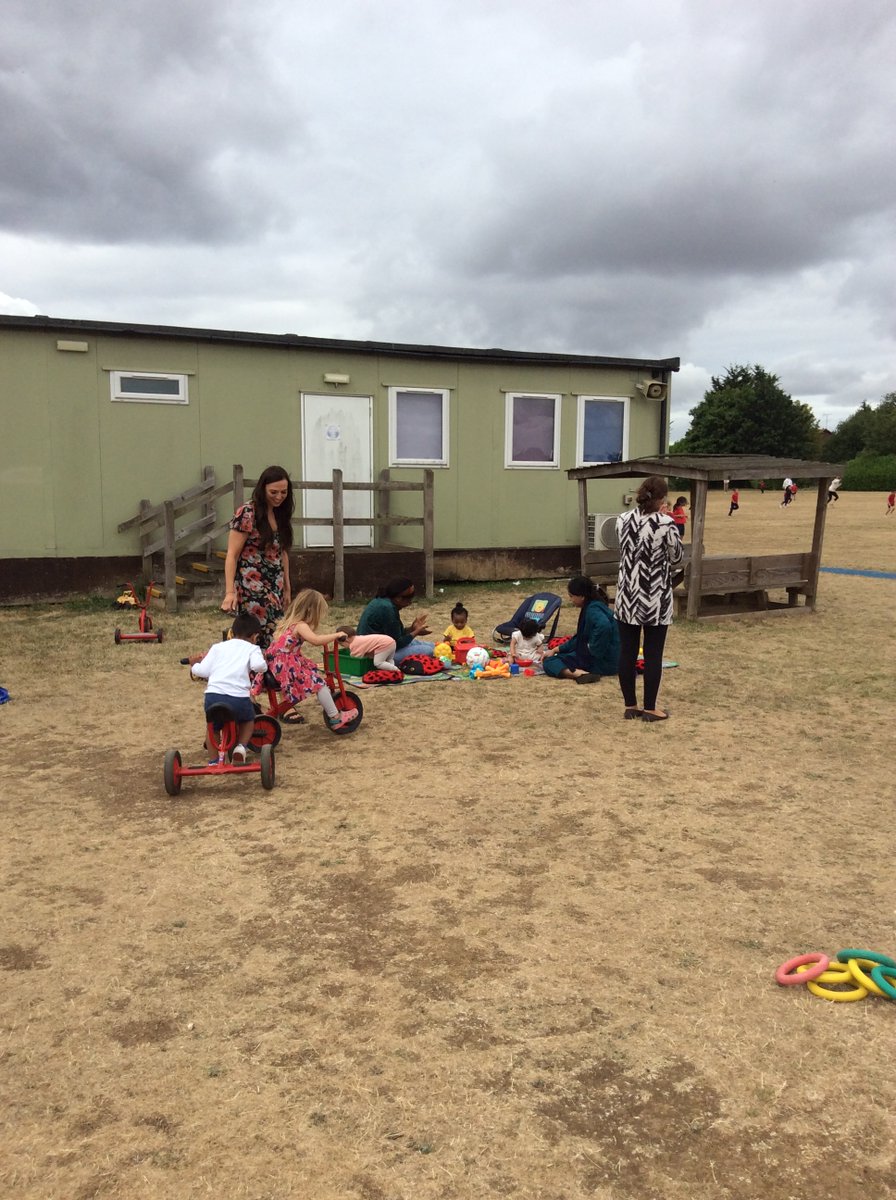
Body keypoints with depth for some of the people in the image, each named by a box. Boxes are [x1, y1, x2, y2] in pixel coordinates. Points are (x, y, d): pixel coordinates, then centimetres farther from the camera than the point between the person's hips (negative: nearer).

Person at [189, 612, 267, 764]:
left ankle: (213, 759, 19)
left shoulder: (218, 646, 21)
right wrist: (262, 666, 16)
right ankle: (241, 746, 9)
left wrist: (194, 665, 33)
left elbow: (203, 671, 12)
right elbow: (259, 665, -7)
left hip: (213, 695, 2)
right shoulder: (252, 648, 15)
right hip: (239, 697, -2)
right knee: (248, 720, 30)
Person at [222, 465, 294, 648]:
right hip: (252, 590, -7)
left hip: (275, 589, 7)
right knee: (268, 640, -14)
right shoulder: (247, 514, -10)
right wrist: (229, 592, -18)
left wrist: (287, 588, 17)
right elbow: (232, 555, -11)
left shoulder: (281, 514, 11)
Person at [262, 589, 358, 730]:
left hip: (278, 664, 10)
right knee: (318, 682, -7)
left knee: (315, 671, 21)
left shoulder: (288, 621, 13)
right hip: (287, 667, -10)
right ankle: (335, 718, -3)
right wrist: (336, 635, -23)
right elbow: (315, 640, -32)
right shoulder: (300, 625, -16)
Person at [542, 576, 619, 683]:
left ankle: (582, 674, -31)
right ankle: (583, 671, 4)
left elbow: (604, 625, -42)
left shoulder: (593, 609, -18)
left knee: (549, 662, -10)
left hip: (604, 662, -11)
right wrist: (555, 650, 17)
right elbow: (579, 639, 20)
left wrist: (592, 649, -28)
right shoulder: (590, 607, 12)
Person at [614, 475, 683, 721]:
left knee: (627, 652, 9)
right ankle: (650, 708, 14)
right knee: (652, 655, 6)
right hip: (655, 598, -4)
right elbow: (677, 557, -1)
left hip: (627, 596, 4)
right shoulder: (666, 524, -14)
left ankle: (630, 706, 18)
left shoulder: (623, 520, 0)